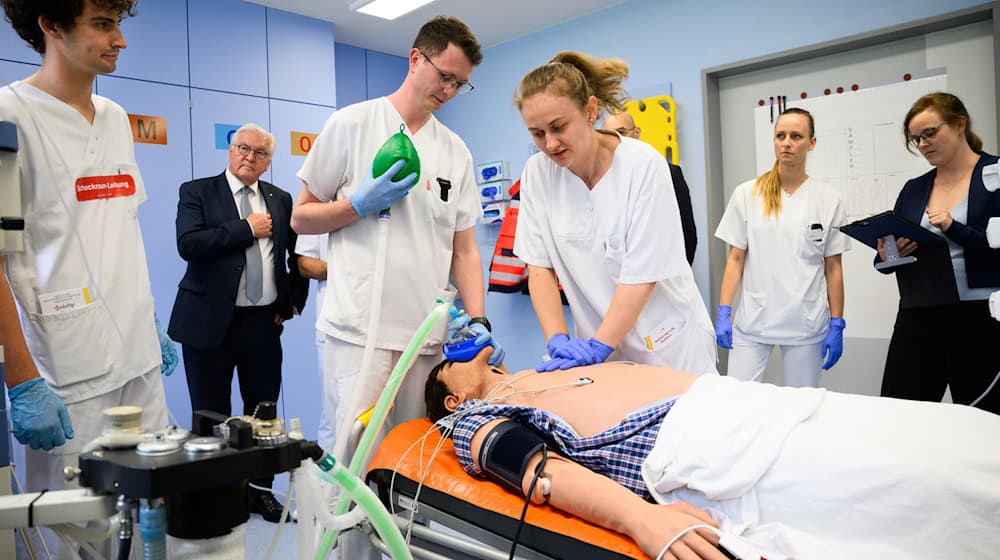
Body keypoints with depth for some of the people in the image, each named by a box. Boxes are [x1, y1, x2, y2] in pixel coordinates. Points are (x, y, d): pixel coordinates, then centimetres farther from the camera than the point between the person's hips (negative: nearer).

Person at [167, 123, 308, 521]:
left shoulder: (280, 199, 10)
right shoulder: (197, 192, 0)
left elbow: (299, 255, 16)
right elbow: (188, 244, -16)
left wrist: (293, 302, 8)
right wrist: (247, 229, -15)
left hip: (264, 322, 3)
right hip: (210, 321, -3)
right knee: (211, 415, 7)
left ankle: (260, 488, 24)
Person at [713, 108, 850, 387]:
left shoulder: (828, 200, 2)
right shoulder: (746, 194, 1)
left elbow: (833, 267, 4)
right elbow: (735, 258, 2)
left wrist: (837, 324, 1)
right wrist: (723, 312, -4)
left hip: (806, 324, 0)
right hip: (751, 322, 0)